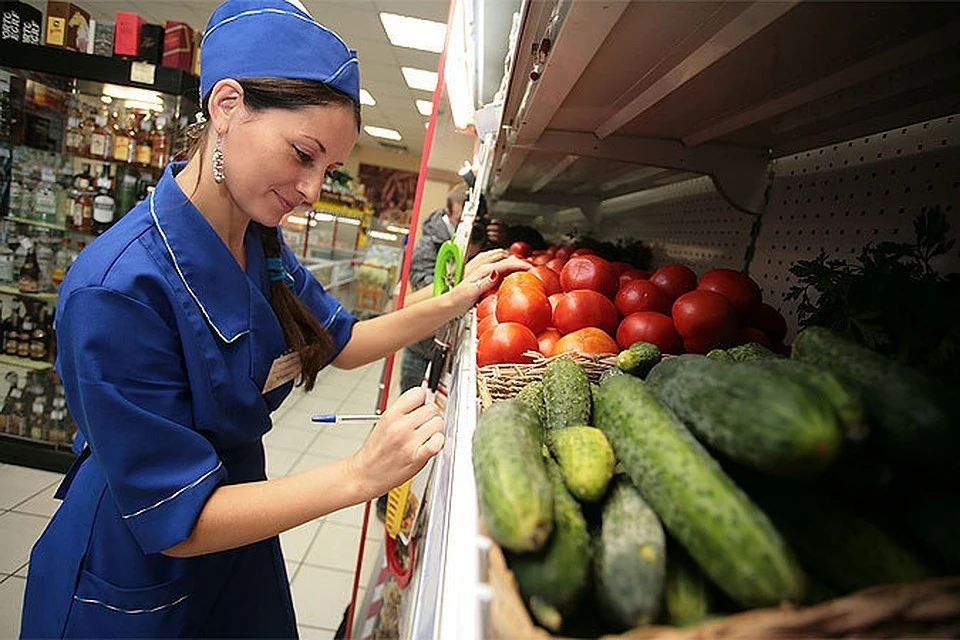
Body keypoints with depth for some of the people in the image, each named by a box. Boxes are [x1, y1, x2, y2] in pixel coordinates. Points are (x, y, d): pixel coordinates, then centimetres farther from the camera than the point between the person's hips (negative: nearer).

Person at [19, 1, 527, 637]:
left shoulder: (263, 245, -8)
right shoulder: (118, 290, -31)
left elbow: (341, 341, 4)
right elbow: (174, 521, -26)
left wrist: (451, 302, -8)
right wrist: (361, 475, -35)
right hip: (134, 588, -6)